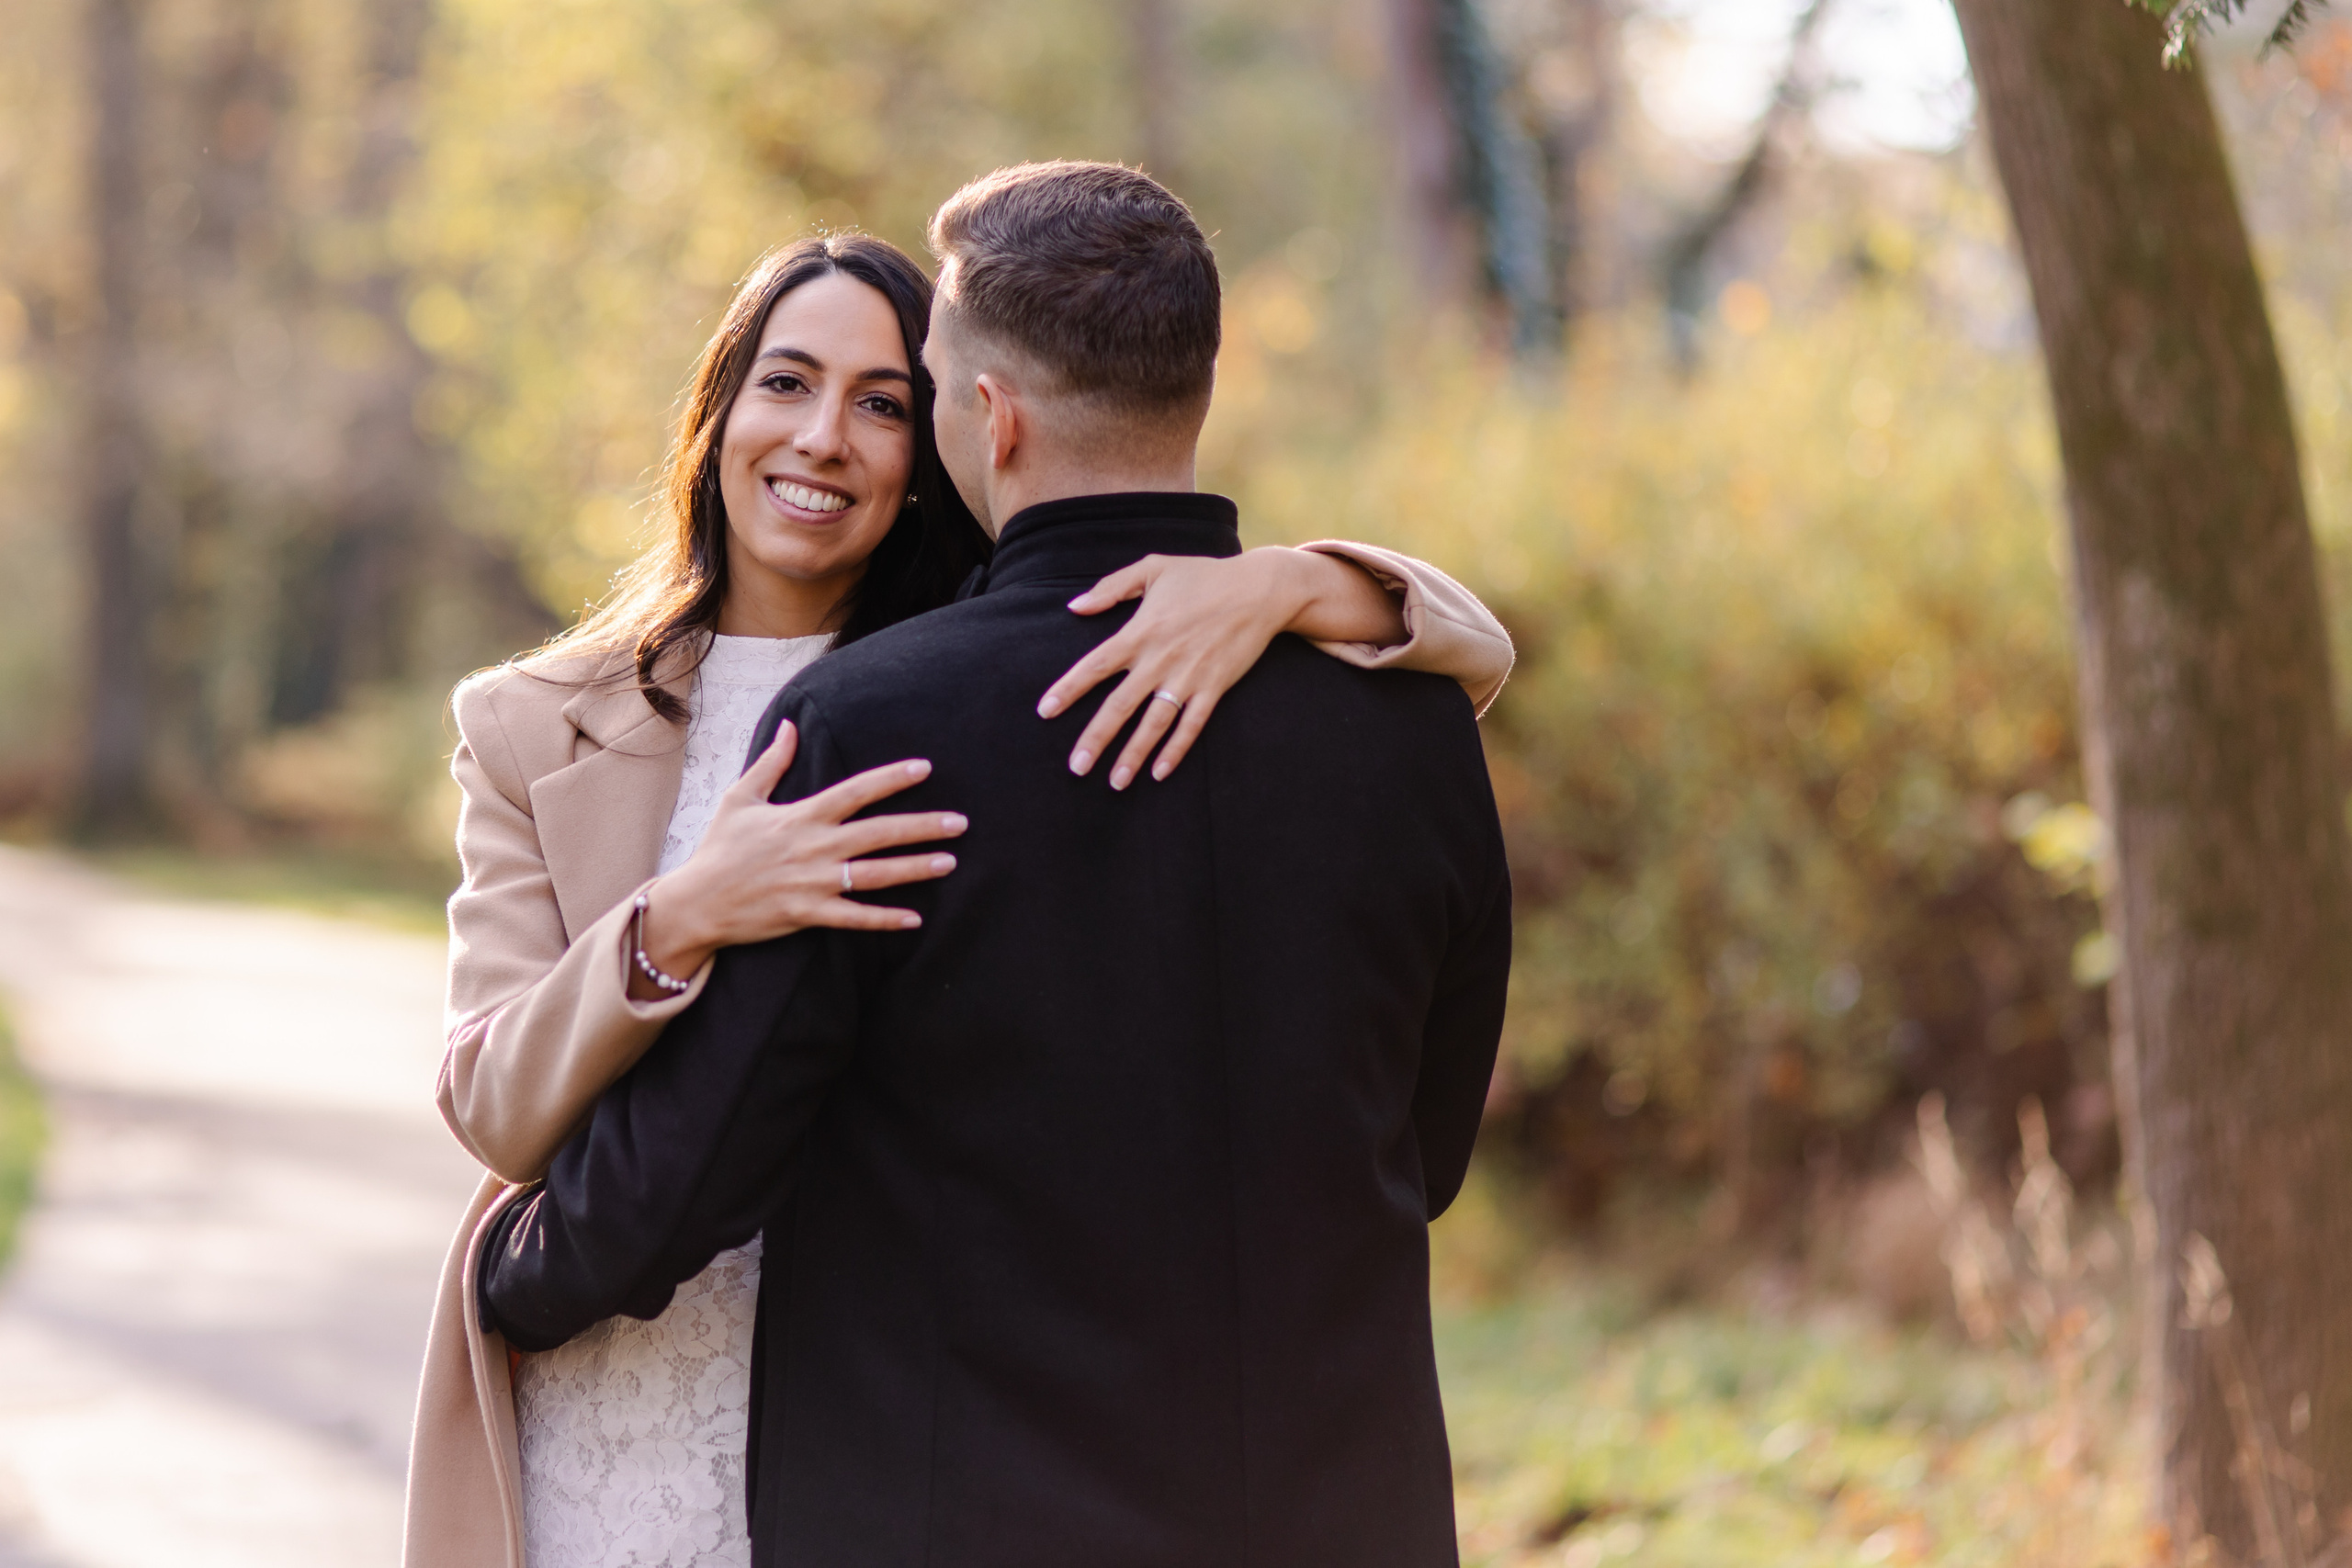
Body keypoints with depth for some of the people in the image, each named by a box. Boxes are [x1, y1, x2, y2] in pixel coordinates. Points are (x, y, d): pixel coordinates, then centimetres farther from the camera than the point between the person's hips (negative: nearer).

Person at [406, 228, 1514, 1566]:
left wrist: (1273, 587, -24)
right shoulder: (530, 731, 4)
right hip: (615, 1442, 0)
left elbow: (1468, 654, -3)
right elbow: (497, 1111, -8)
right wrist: (677, 926, -27)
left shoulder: (1023, 695, 3)